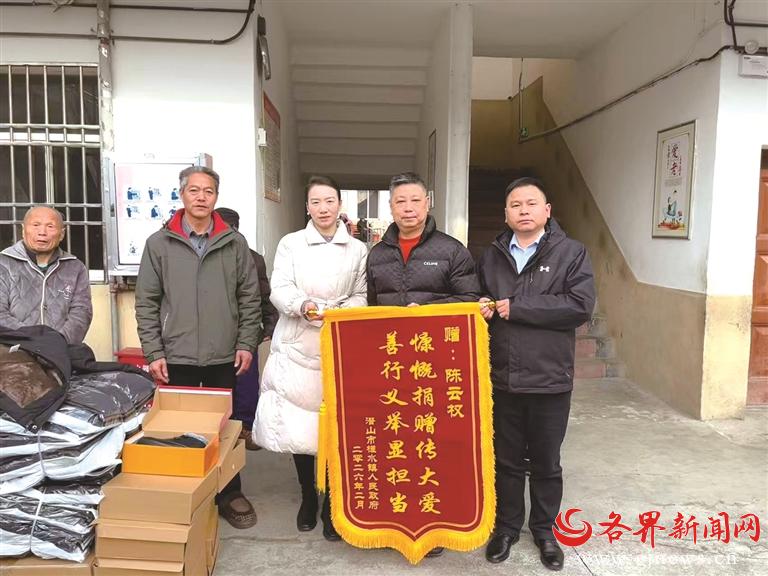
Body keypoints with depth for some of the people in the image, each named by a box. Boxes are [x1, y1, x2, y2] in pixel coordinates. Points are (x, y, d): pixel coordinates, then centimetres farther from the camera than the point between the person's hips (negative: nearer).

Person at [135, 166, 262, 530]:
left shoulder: (235, 243, 4)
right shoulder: (159, 243, 1)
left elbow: (249, 298, 5)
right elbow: (147, 303, 1)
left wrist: (246, 343, -2)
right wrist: (154, 352, -4)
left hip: (224, 356, 1)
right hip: (177, 357, 0)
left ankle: (229, 494, 26)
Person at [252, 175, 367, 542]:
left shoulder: (357, 250, 8)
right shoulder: (290, 244, 6)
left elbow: (360, 297, 7)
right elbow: (279, 291, -4)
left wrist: (340, 313, -13)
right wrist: (303, 306, -24)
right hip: (297, 347, 0)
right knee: (298, 424, 6)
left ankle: (332, 505, 16)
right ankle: (307, 498, 27)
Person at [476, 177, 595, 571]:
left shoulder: (571, 253, -3)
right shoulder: (491, 257, 9)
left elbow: (581, 305, -16)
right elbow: (476, 300, 19)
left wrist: (516, 307, -16)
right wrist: (481, 308, -7)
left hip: (550, 379, -2)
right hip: (501, 378, 3)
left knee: (546, 462, 14)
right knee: (506, 460, 16)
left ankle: (544, 530, 34)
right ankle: (506, 526, 34)